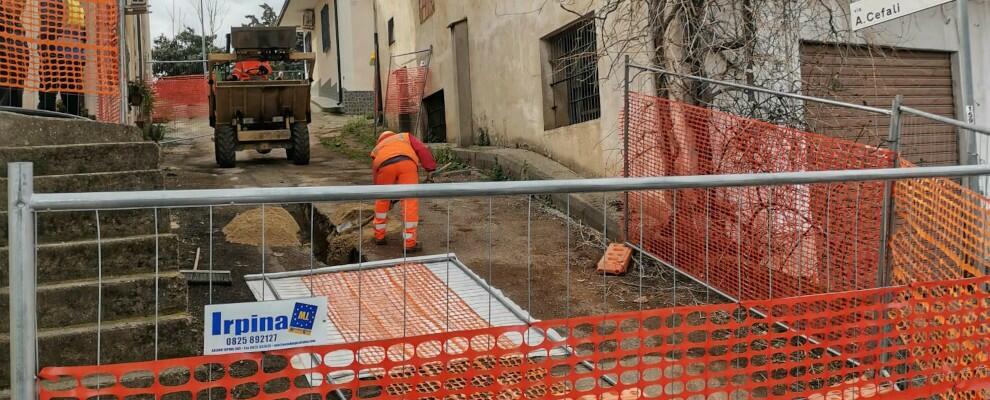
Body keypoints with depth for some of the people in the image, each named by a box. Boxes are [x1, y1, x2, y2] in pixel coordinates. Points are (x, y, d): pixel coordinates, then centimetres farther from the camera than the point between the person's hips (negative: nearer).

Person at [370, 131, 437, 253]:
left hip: (385, 165, 2)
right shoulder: (405, 136, 40)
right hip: (406, 162, -2)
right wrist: (430, 168, 13)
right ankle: (409, 243, 2)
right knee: (410, 202, 3)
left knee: (382, 200, 24)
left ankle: (379, 236, 34)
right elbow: (422, 149, 19)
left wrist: (389, 199, 48)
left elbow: (376, 176, 41)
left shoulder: (377, 149, 42)